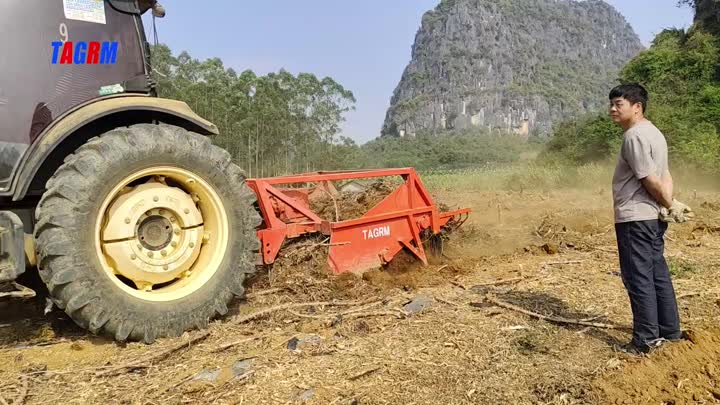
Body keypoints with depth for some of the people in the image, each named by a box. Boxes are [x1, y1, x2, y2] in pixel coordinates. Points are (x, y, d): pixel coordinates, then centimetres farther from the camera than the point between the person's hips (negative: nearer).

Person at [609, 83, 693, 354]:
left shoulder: (635, 135, -16)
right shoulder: (653, 132, 16)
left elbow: (651, 180, -18)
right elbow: (665, 176, 13)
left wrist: (670, 206, -5)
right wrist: (669, 205, 3)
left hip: (635, 217, -10)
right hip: (653, 217, 10)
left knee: (638, 278, -3)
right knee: (658, 275, 16)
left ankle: (646, 339, 4)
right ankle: (670, 332, 26)